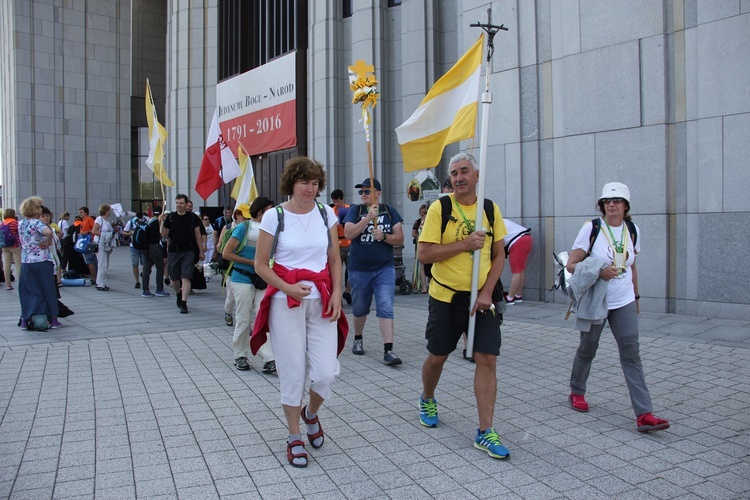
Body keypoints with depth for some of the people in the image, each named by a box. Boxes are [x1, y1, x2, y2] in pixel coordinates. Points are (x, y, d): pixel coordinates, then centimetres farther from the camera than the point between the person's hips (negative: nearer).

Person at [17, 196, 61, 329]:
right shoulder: (37, 223, -14)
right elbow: (48, 232, -35)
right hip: (42, 262, -5)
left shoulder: (20, 224, 7)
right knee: (48, 290, 5)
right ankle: (53, 320, 11)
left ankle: (25, 320, 11)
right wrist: (48, 244, -17)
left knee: (27, 292, 12)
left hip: (26, 263, 5)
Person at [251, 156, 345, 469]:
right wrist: (288, 288, -15)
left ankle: (311, 414, 30)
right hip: (286, 302, -2)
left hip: (322, 302, 2)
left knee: (326, 372, -3)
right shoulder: (274, 216, -4)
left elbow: (335, 260, 10)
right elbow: (261, 265, -1)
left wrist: (336, 295, -2)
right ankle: (294, 438, 23)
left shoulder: (326, 214, 5)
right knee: (292, 371, 3)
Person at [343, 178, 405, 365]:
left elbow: (399, 239, 0)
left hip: (384, 269, 0)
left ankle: (388, 350, -10)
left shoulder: (390, 212, 3)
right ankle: (358, 339, 38)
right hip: (359, 270, 1)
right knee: (359, 309, 14)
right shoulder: (355, 211, 1)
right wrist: (369, 217, -23)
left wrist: (383, 236, -18)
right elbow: (348, 233, -15)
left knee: (386, 309, -10)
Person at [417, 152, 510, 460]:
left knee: (487, 359, -4)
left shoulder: (491, 209, 4)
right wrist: (465, 244, -20)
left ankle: (485, 433, 4)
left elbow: (499, 255, 6)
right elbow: (424, 254, -12)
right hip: (446, 296, -2)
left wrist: (487, 292, -7)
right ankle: (427, 400, 42)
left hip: (480, 298, 2)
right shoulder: (439, 208, -6)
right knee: (437, 356, 11)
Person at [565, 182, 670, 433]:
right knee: (587, 349, 11)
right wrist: (599, 271, -25)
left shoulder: (632, 230, 5)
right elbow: (571, 264, -10)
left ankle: (644, 414, -8)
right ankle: (576, 392, 35)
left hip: (624, 302, 3)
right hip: (595, 301, -3)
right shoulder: (591, 228, -9)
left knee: (631, 353, -5)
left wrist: (636, 295, 21)